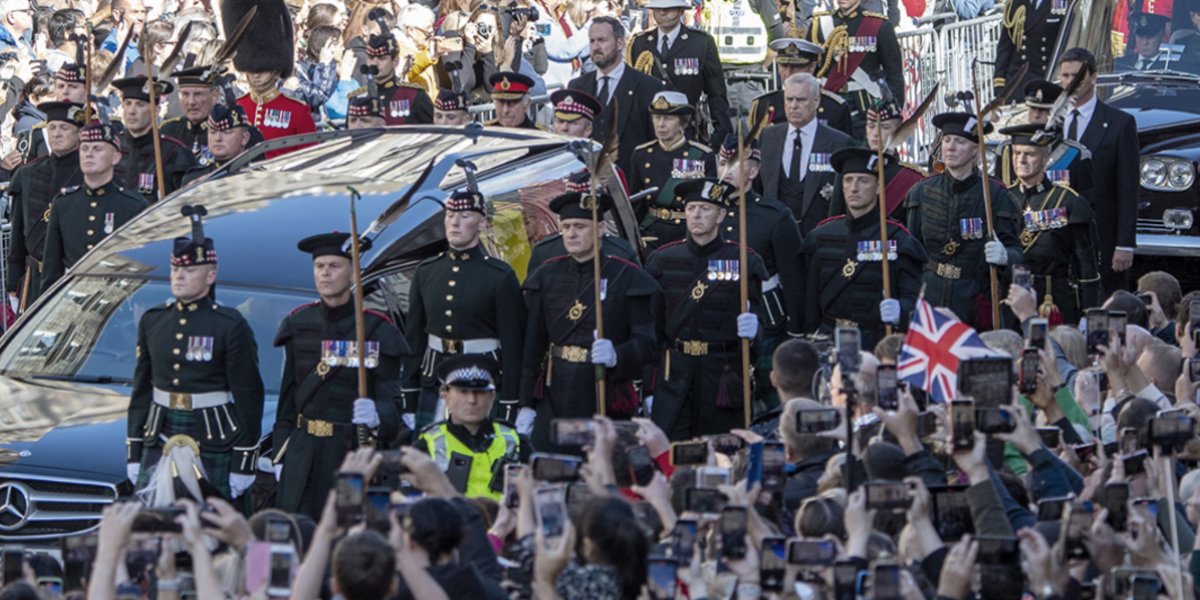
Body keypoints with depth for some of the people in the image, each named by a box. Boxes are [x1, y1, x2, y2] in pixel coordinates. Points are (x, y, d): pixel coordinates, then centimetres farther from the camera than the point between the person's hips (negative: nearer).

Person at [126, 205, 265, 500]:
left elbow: (248, 395, -5)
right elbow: (141, 390, 14)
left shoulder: (231, 326, -5)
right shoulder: (152, 321, 10)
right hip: (159, 441, 4)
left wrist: (243, 465, -9)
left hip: (213, 445, -4)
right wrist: (134, 454, 12)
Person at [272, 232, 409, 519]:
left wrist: (377, 415, -29)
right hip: (304, 451, 3)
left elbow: (391, 401, -6)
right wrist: (280, 455, 10)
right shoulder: (298, 325, 8)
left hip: (356, 452, -3)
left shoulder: (377, 330, -3)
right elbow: (288, 396, 13)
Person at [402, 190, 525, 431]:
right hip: (433, 383, 4)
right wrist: (409, 404, 8)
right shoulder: (426, 271, 8)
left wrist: (508, 409, -8)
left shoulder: (501, 276, -4)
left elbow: (512, 345, -4)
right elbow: (414, 337, 11)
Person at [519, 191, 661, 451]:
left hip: (608, 401, -3)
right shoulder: (546, 276, 10)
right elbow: (532, 345, 11)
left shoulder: (628, 278, 0)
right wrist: (526, 404, 7)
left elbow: (647, 341, -4)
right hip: (555, 398, 3)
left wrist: (617, 356, -25)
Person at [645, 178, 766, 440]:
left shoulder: (744, 262, 3)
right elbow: (650, 326, 8)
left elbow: (756, 317, 4)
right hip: (673, 377, 1)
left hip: (723, 377, -1)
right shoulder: (663, 260, 8)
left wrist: (751, 328, -21)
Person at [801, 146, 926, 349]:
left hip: (877, 346, -2)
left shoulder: (897, 239, 4)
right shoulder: (821, 237, 14)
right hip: (827, 341, 2)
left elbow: (914, 298, 0)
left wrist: (900, 311, -22)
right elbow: (809, 301, 16)